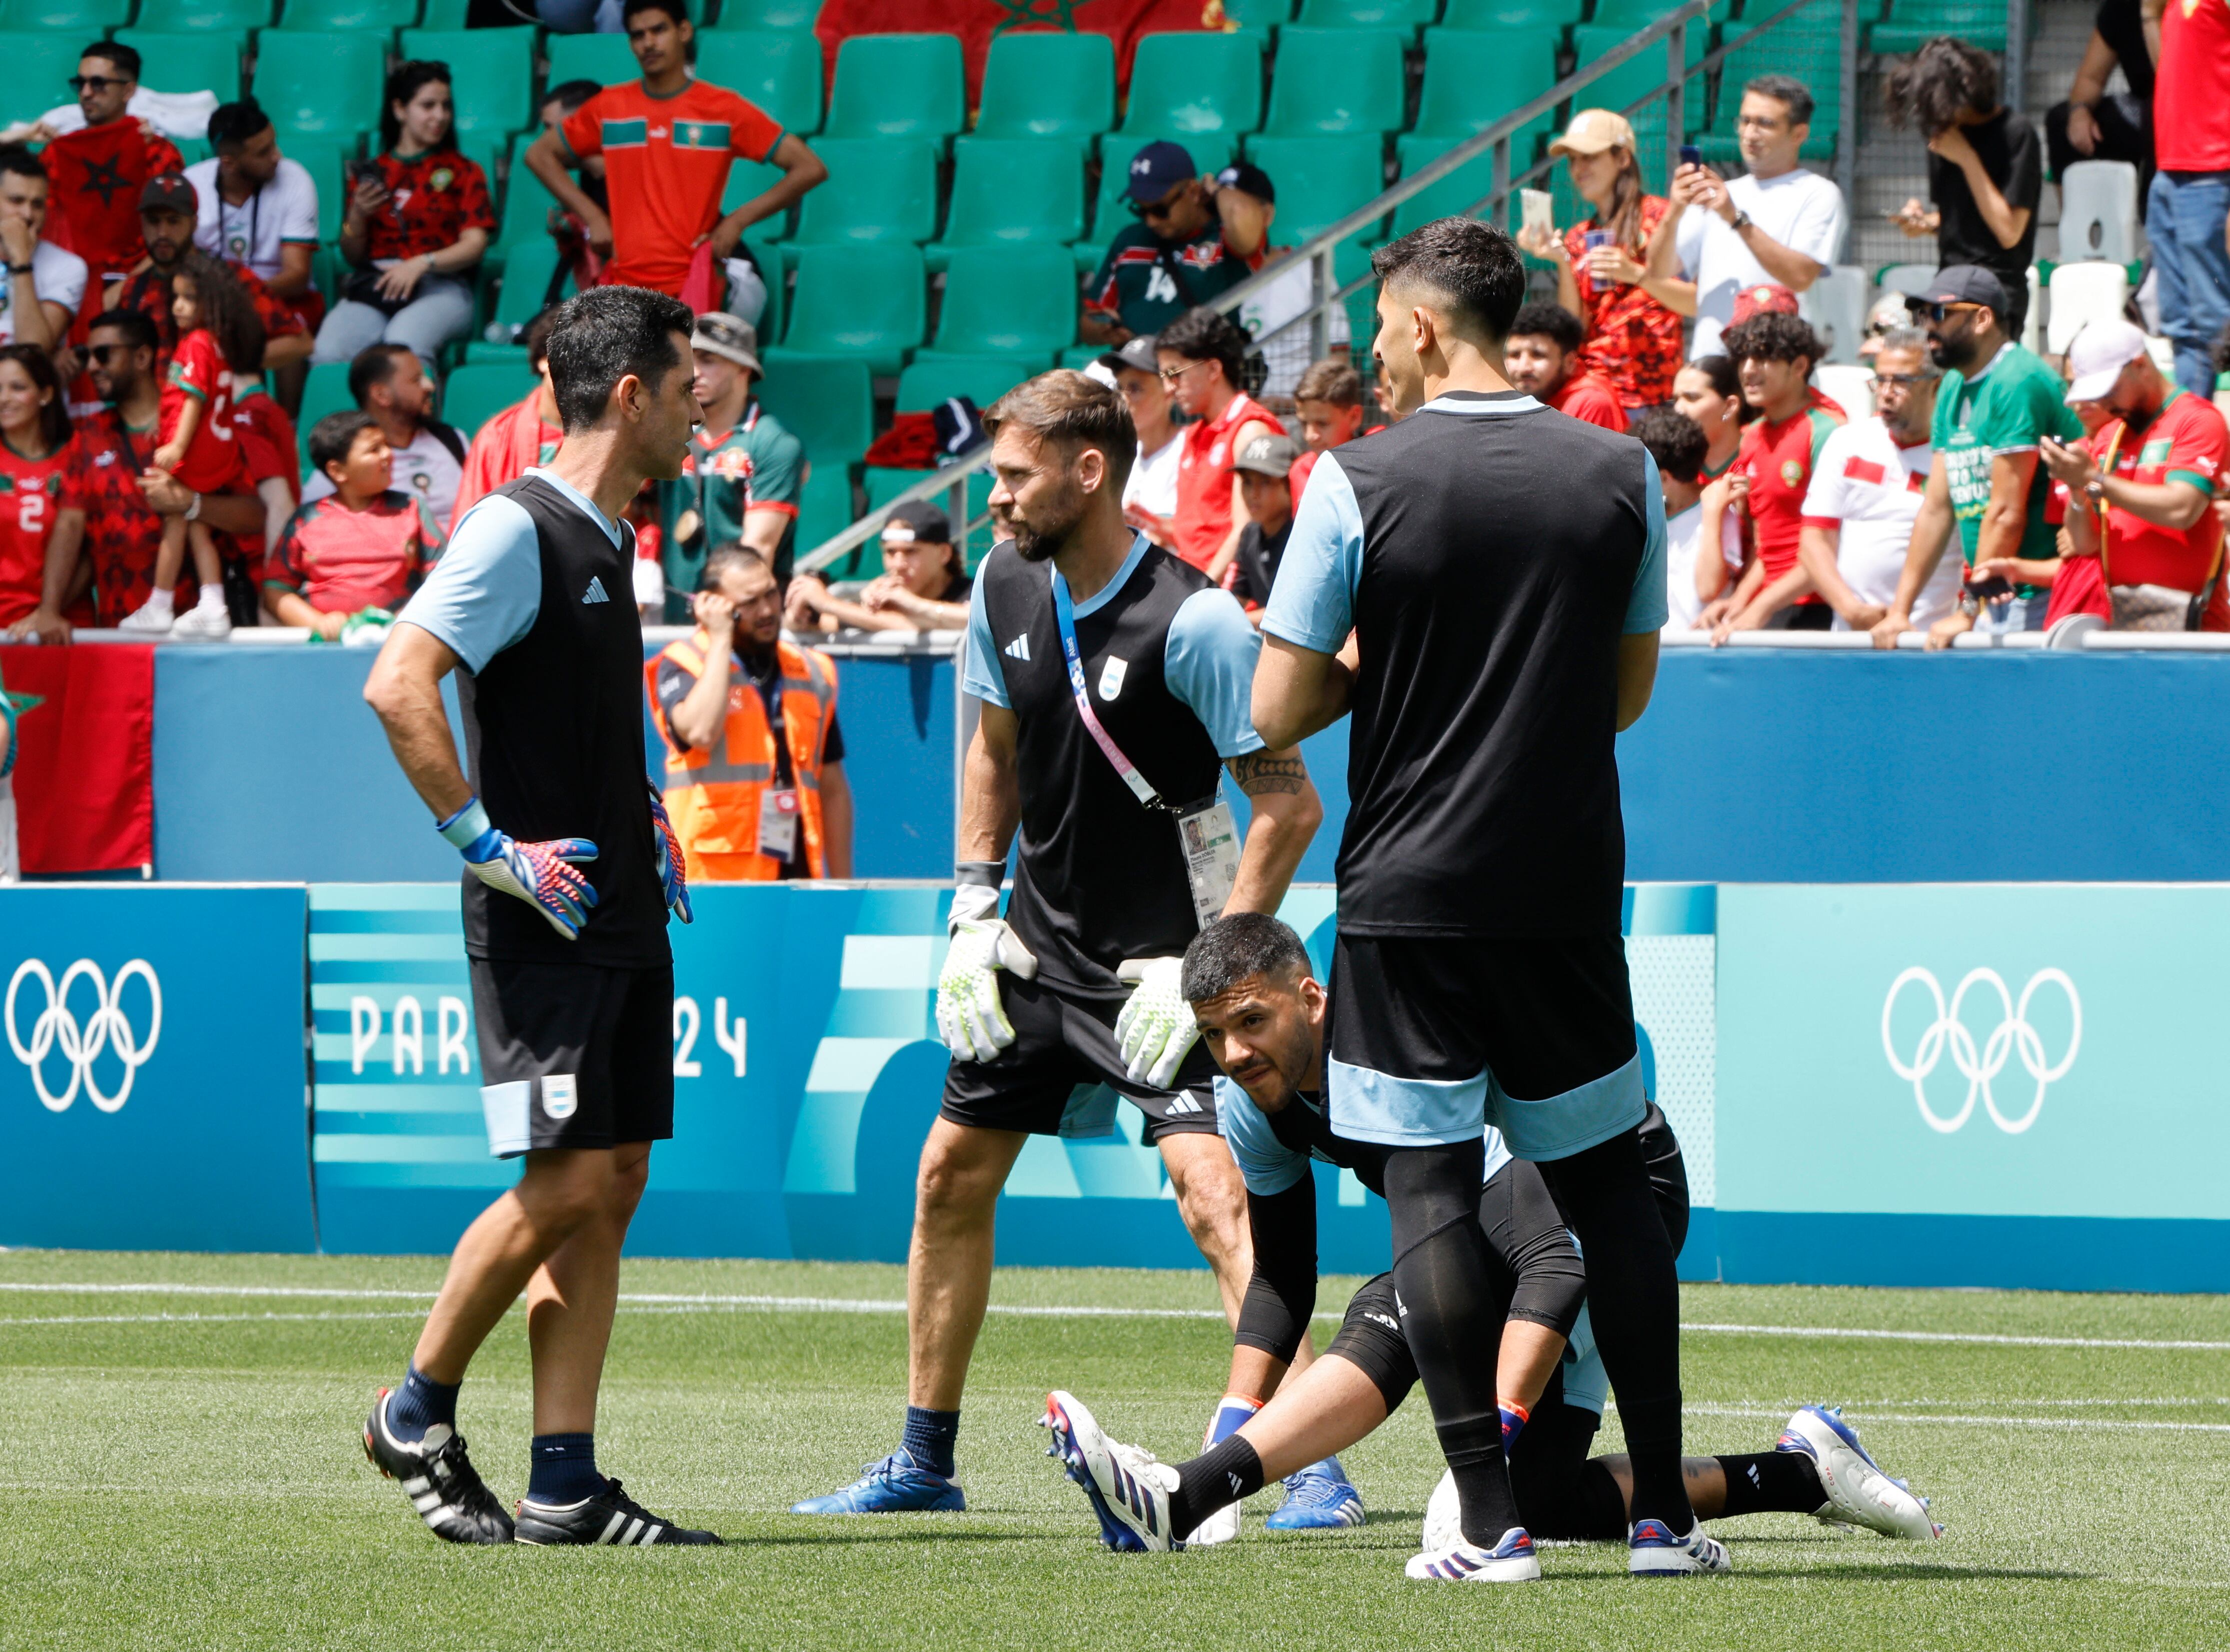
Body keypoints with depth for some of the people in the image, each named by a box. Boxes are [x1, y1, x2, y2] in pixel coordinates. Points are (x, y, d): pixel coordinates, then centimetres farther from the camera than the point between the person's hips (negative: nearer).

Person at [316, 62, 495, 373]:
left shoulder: (462, 171, 17)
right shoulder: (372, 173, 23)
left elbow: (474, 245, 4)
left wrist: (421, 264, -14)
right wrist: (357, 216, 0)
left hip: (440, 286, -2)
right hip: (374, 283, 2)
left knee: (404, 343, -40)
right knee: (328, 350, -32)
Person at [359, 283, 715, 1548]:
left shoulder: (606, 540, 15)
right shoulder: (519, 529, -13)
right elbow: (397, 685, -22)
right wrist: (486, 842, -20)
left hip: (623, 921, 9)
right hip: (540, 924, -9)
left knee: (612, 1185, 5)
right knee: (566, 1183, -11)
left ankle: (565, 1487, 5)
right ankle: (418, 1415, 7)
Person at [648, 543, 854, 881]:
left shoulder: (812, 672, 16)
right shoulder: (682, 664, 2)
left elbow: (833, 789, 19)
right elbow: (700, 732, -20)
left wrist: (843, 886, 14)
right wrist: (720, 640, -8)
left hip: (796, 876, 4)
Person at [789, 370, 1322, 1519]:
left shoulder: (1192, 623, -20)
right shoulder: (1006, 587, 0)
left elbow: (1289, 801, -18)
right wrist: (972, 913, 8)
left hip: (1162, 957, -7)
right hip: (1039, 942, 7)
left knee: (1213, 1192, -20)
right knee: (951, 1176, 11)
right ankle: (925, 1459, 24)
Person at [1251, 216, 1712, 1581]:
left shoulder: (1359, 482, -8)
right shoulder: (1623, 477, 2)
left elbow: (1281, 709, -6)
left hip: (1410, 894, -3)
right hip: (1569, 891, 3)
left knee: (1432, 1187, 0)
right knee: (1609, 1184, 13)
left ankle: (1491, 1520, -5)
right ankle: (1664, 1509, 12)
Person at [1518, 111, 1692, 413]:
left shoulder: (1658, 216, 3)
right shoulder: (1578, 238, 18)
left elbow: (1698, 303, -5)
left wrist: (1636, 274, -18)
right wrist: (1562, 261, -2)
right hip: (1587, 386, 4)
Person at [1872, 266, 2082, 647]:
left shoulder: (2017, 383, -13)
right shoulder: (1953, 387, 16)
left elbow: (2006, 514, -15)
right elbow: (1936, 508, 18)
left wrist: (1969, 614, -11)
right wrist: (1899, 611, 14)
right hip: (1990, 595, 8)